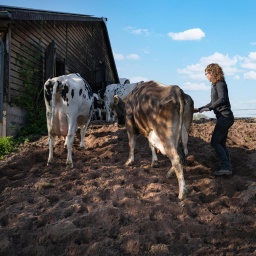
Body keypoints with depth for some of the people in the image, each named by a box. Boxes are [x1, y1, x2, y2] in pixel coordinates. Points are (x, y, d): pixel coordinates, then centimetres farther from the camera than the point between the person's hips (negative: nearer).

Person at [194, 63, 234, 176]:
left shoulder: (220, 84, -10)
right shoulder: (215, 85, 18)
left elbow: (222, 99, -25)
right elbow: (213, 103, 26)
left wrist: (209, 108, -23)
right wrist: (199, 109, 25)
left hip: (225, 117, -10)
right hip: (223, 117, 10)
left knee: (215, 142, -10)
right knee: (221, 144, 9)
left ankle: (225, 167, -11)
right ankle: (228, 168, 10)